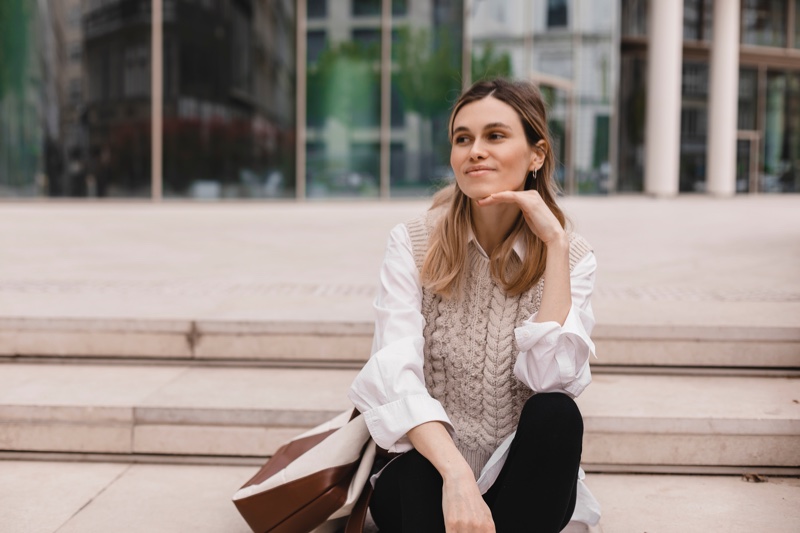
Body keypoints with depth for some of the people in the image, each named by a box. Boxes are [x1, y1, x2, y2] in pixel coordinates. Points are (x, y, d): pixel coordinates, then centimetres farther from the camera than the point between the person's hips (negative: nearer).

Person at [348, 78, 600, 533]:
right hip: (425, 475, -2)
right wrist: (456, 474, -35)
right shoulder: (413, 244, -6)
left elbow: (553, 379, -20)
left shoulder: (573, 256, -4)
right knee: (414, 477, -36)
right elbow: (395, 375, -20)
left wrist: (555, 244, -19)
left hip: (526, 477, 2)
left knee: (555, 413, -31)